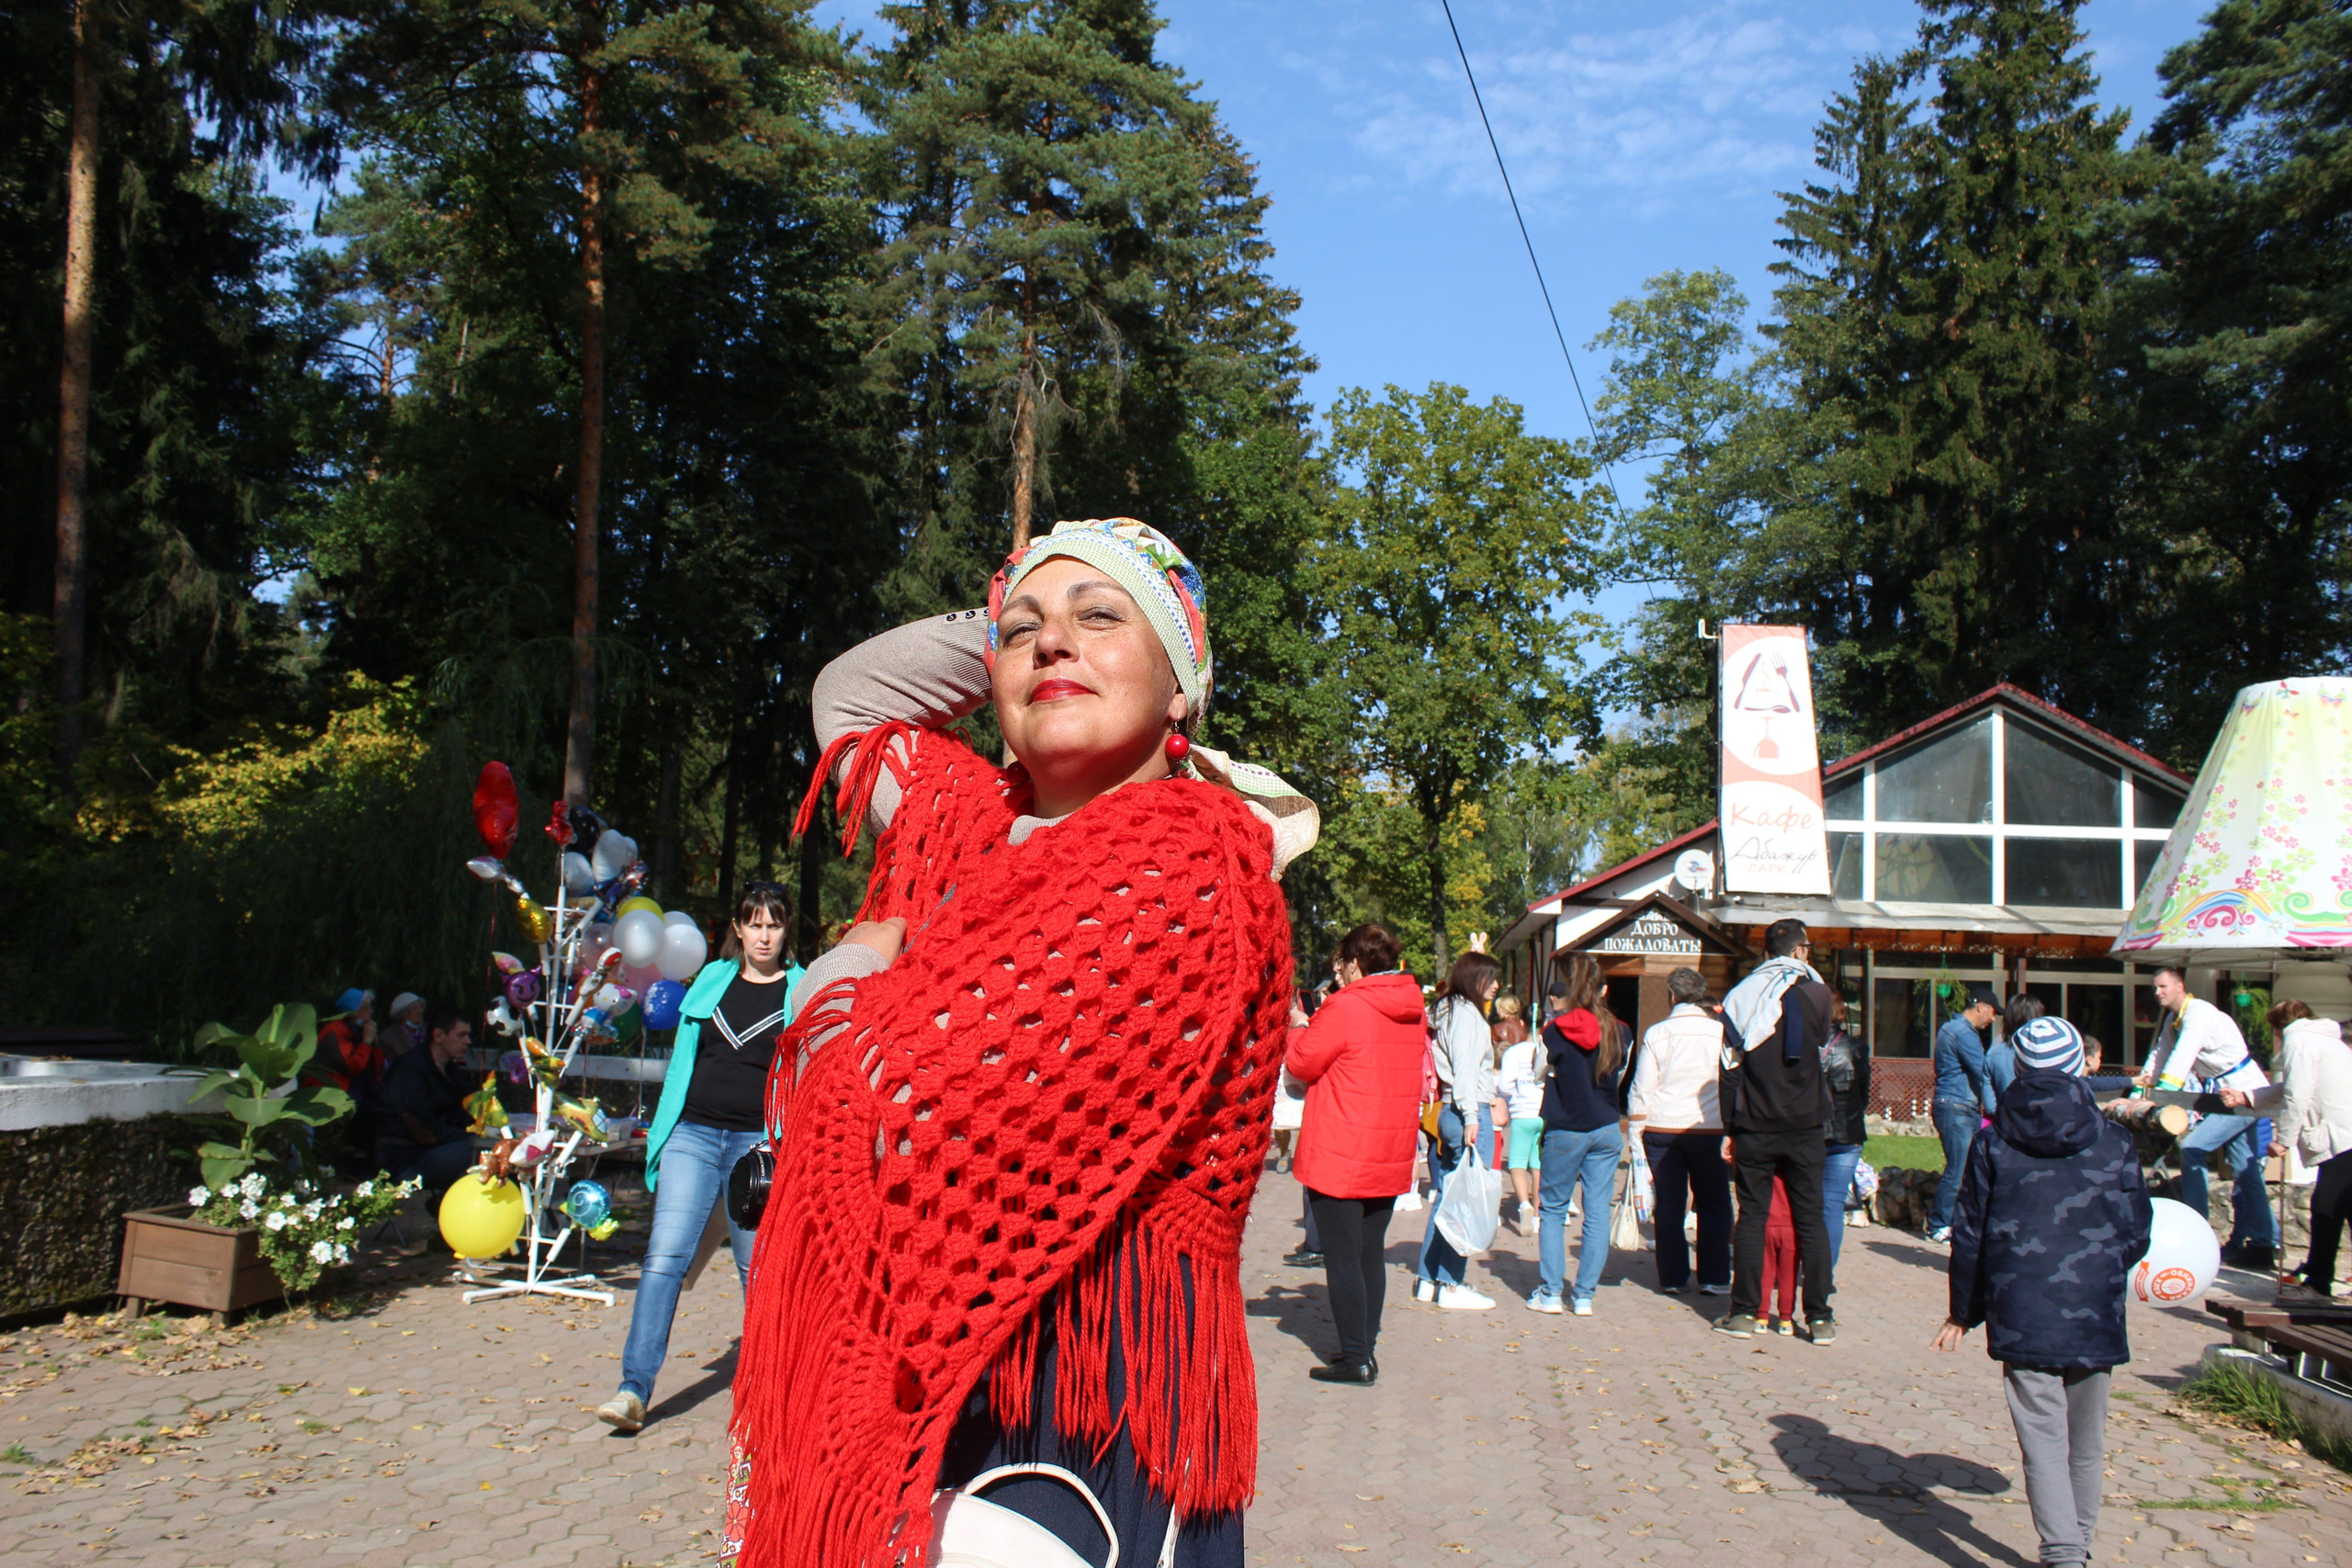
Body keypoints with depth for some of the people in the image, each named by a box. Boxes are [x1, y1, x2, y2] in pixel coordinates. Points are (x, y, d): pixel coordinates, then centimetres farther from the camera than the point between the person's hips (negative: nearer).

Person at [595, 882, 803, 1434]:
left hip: (760, 1142, -2)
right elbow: (683, 1055, 16)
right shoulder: (713, 979, 11)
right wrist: (663, 1128, 12)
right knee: (665, 1255, -8)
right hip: (693, 1134, 2)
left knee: (758, 1267, 4)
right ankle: (634, 1388, -7)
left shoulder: (801, 991, 4)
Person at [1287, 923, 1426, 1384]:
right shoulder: (1413, 1011, 6)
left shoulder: (1345, 1007, -16)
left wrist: (1299, 1028, 10)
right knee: (1371, 1254, 15)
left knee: (1342, 1259, 0)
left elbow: (1301, 1064, -8)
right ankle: (1367, 1348, 21)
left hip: (1339, 1156, -7)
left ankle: (1355, 1357, 2)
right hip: (1390, 1159, 7)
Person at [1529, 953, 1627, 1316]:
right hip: (1606, 1130, 3)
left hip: (1565, 1132, -3)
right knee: (1597, 1213, 6)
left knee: (1553, 1211, 9)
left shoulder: (1556, 1030, -11)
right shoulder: (1616, 1030, 0)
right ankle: (1584, 1294, 8)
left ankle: (1550, 1292, 7)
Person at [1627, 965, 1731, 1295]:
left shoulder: (1656, 1034, -1)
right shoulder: (1721, 1031, -1)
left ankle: (1673, 1277, 11)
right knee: (1714, 1205, 10)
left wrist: (1637, 1133, 8)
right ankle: (1714, 1278, 8)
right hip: (1708, 1131, 0)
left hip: (1662, 1131, 1)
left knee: (1669, 1206, 8)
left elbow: (1641, 1091, 0)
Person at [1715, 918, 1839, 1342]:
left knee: (1752, 1216, 7)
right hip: (1803, 1126, -1)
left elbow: (1729, 1068, 1)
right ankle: (1819, 1318, 8)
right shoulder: (1815, 993, -5)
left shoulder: (1740, 996, 1)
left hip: (1754, 1128, 1)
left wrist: (1729, 1128, 6)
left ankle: (1745, 1312, 7)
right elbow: (1820, 1042, 11)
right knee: (1810, 1219, 6)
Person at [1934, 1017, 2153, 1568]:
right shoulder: (2113, 1141, 1)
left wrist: (1963, 1311, 12)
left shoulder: (1993, 1142, -1)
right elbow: (2136, 1232, 6)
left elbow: (1969, 1233, 2)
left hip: (2020, 1316, -2)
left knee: (2043, 1442, -2)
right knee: (2087, 1445, 17)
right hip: (2094, 1316, 2)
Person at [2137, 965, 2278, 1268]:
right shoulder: (2173, 1019, 10)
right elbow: (2159, 1054, 9)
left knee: (2193, 1147, -17)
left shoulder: (2199, 1013, -20)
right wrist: (2142, 1083, -7)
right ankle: (2264, 1244, 15)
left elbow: (2181, 1058, -31)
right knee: (2245, 1171, 10)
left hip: (2245, 1094, -10)